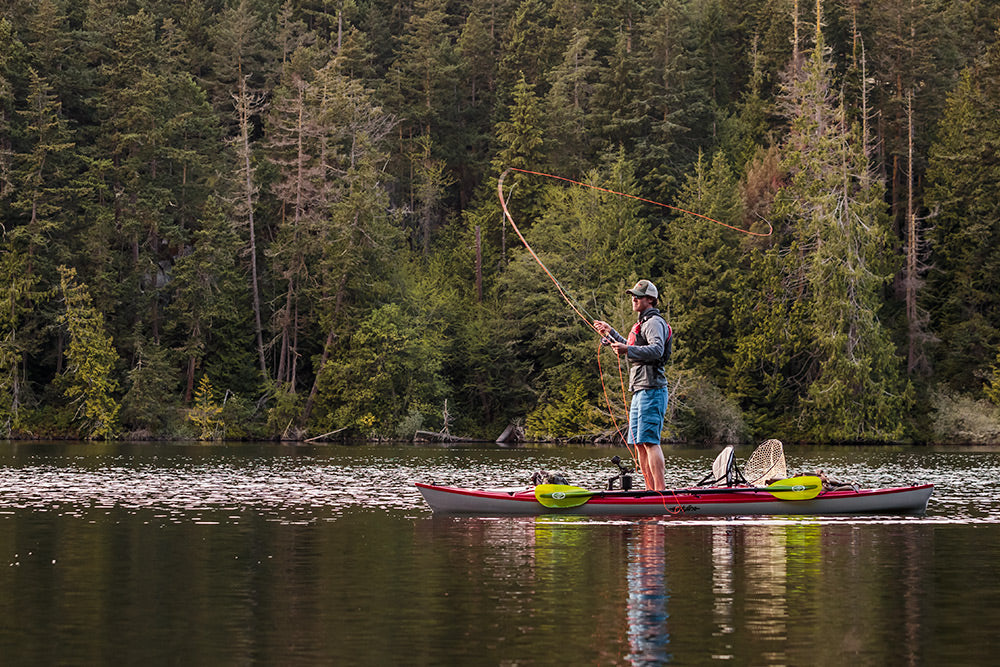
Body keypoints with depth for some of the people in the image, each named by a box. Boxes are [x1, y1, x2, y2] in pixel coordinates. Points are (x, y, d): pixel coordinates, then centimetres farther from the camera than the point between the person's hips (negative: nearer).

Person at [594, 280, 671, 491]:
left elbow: (656, 349, -27)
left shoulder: (654, 322, -8)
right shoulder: (643, 322, 24)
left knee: (649, 441, -16)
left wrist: (627, 350, -35)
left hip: (651, 390, -11)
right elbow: (633, 349, 42)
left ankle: (661, 489, -19)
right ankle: (651, 491, 10)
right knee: (639, 443, 9)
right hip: (640, 392, 11)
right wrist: (610, 333, 43)